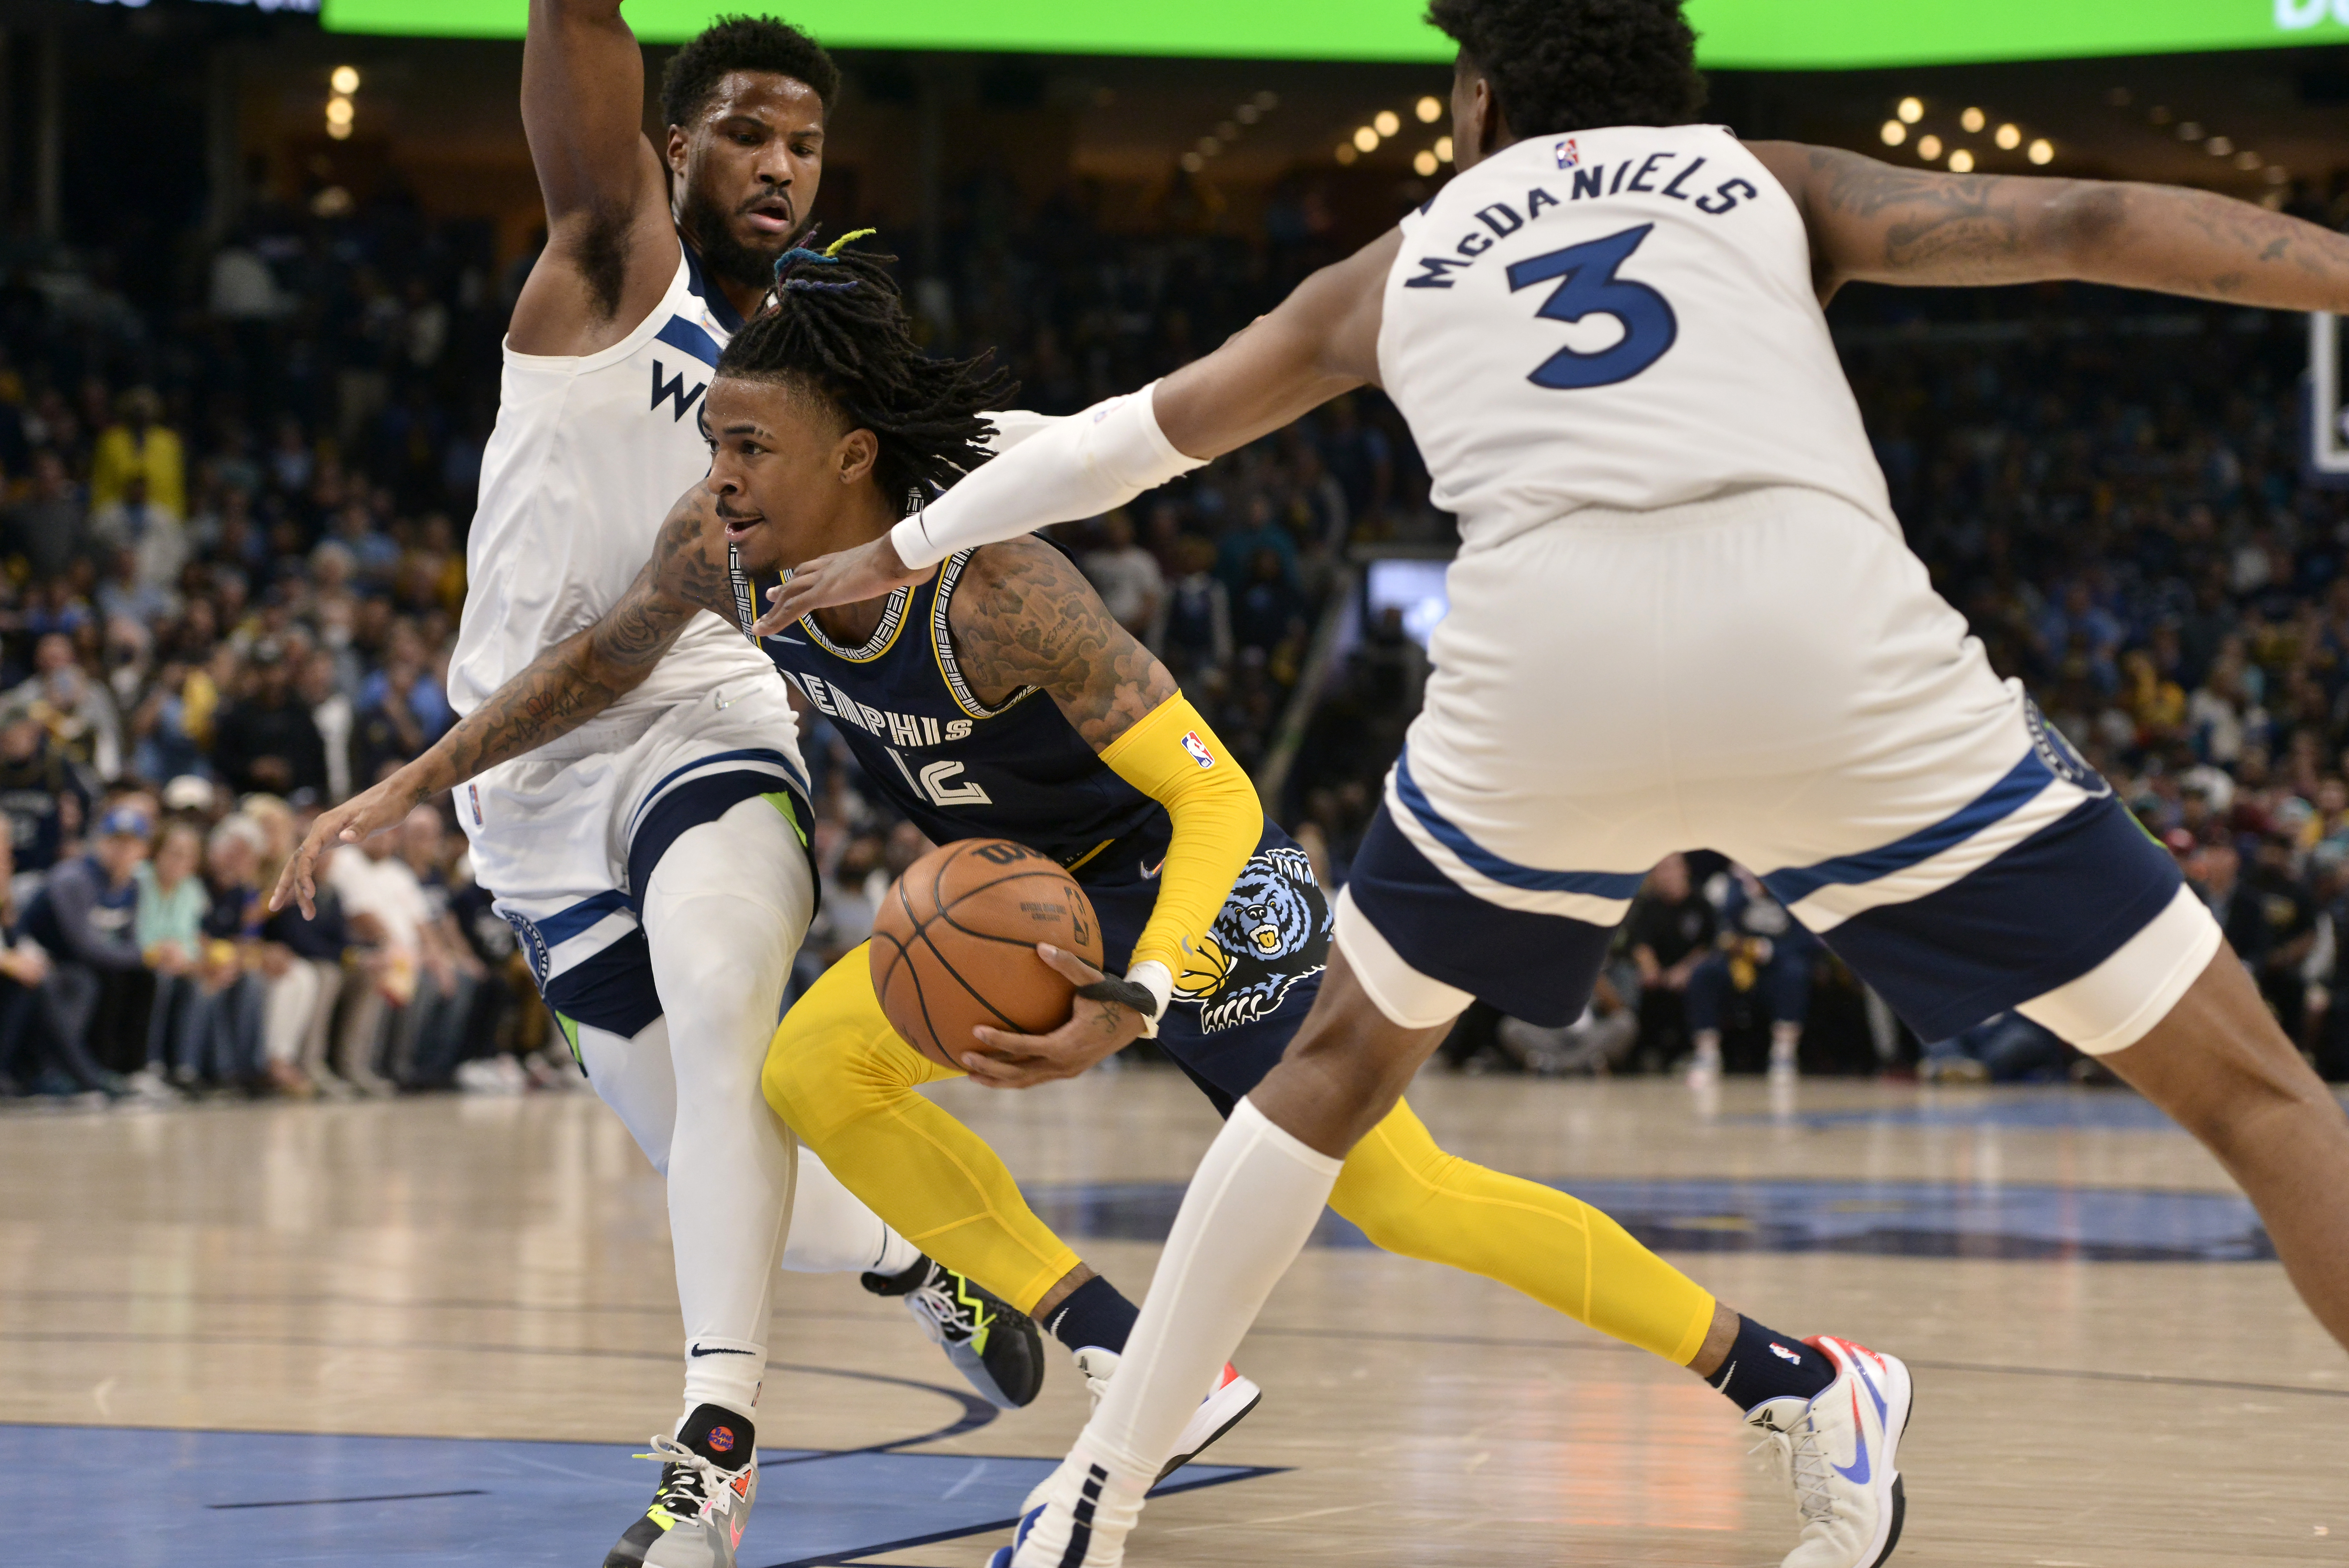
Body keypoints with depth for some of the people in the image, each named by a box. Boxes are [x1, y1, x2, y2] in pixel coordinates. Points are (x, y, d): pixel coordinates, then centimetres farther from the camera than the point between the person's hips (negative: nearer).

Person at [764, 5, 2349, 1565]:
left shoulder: (1402, 264, 32)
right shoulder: (1768, 180, 28)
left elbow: (1144, 427, 45)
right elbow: (2081, 221, 13)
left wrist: (905, 550, 60)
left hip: (1542, 664, 2)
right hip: (1835, 645, -2)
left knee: (1344, 1057, 30)